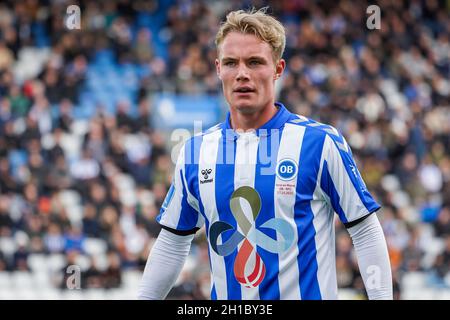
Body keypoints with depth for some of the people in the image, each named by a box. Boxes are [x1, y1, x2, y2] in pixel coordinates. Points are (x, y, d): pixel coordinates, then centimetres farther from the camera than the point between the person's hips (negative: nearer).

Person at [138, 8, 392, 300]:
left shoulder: (320, 142, -8)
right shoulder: (195, 151, 4)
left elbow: (366, 233, -5)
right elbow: (172, 243, 14)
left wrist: (382, 296, -12)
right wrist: (144, 297, 12)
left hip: (308, 294, -3)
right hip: (225, 297, 3)